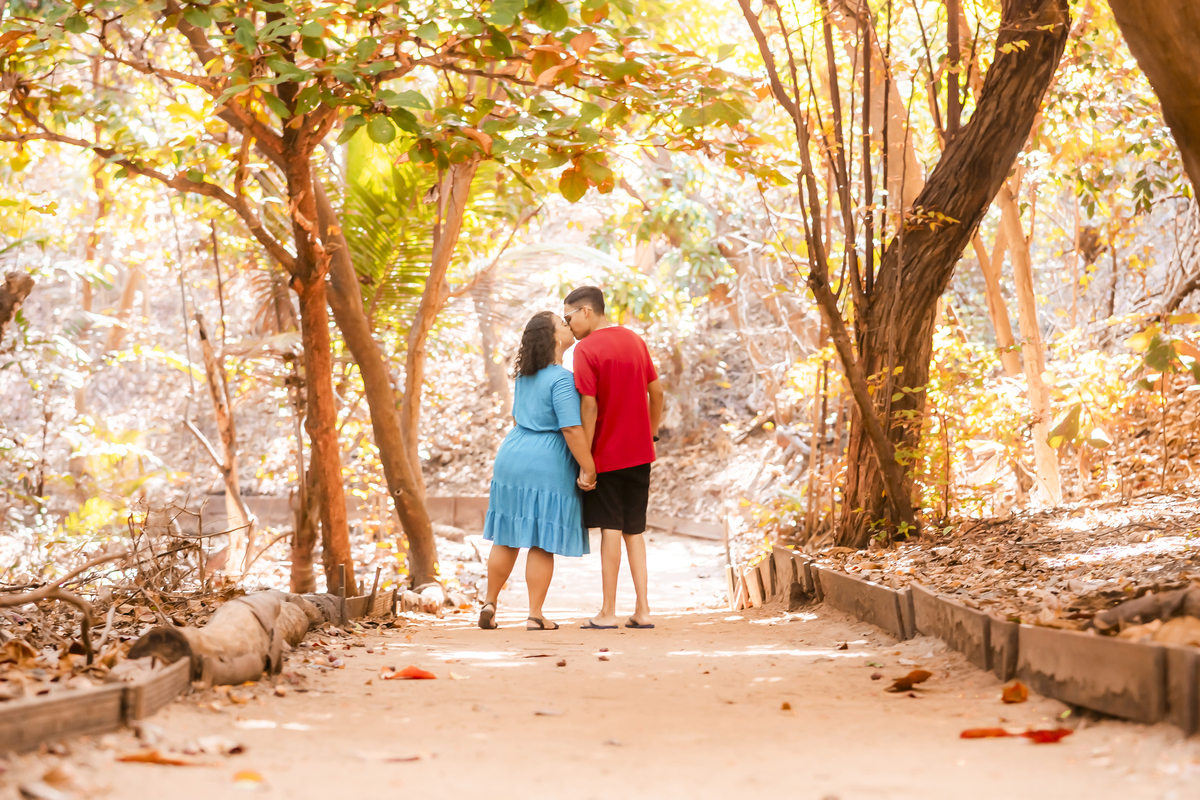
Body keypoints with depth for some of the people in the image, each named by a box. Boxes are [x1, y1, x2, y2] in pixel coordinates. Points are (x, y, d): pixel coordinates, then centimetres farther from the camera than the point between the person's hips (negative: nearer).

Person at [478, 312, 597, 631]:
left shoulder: (524, 376, 9)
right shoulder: (561, 379, -17)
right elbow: (571, 428, -23)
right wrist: (587, 468, -17)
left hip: (512, 459, 7)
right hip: (548, 465, -7)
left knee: (506, 538, 14)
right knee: (542, 543, 0)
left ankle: (490, 603, 19)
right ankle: (535, 616, 4)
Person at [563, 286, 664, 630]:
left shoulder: (586, 349, -13)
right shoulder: (635, 340, 7)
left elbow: (589, 408, -17)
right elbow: (657, 392, 11)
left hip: (606, 454, -6)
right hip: (639, 453, 6)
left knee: (610, 529, 0)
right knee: (634, 530, 11)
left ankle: (608, 612, 5)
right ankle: (642, 610, 8)